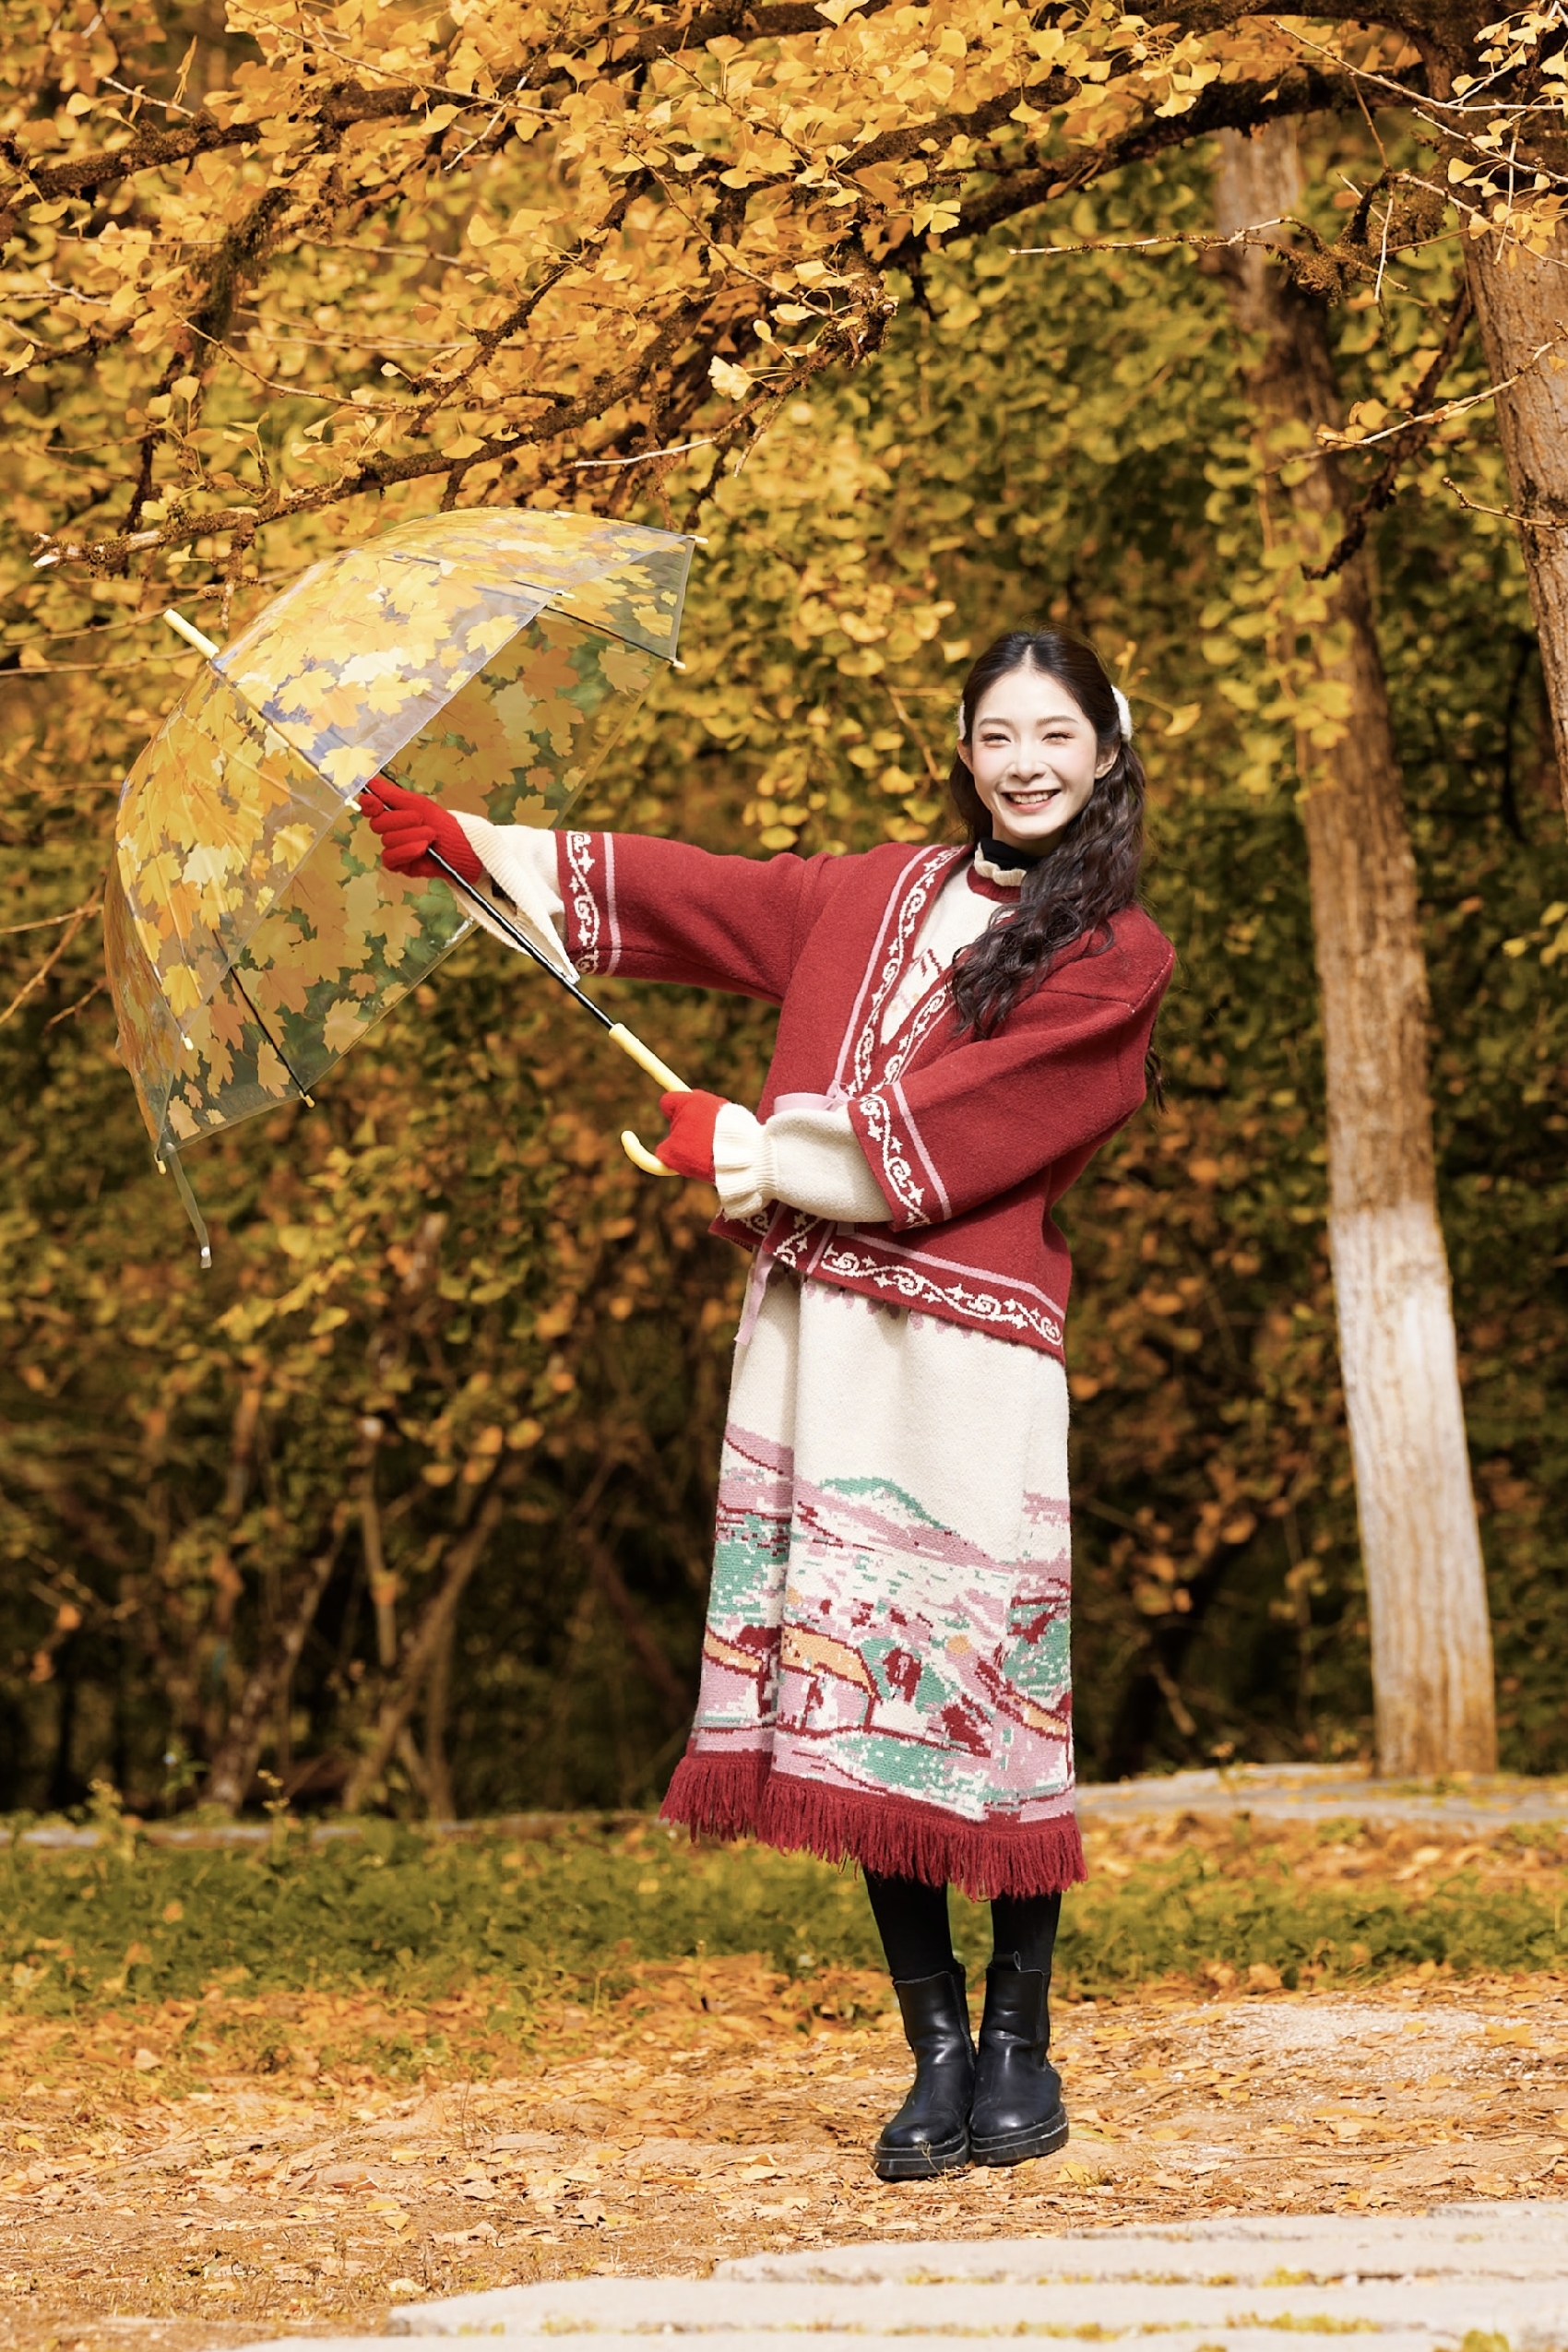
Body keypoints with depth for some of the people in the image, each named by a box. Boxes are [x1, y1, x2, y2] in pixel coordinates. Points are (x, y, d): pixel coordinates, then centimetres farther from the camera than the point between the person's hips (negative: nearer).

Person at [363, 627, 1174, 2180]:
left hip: (972, 1351, -4)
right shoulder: (870, 897, 19)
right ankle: (936, 2051, 5)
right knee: (860, 1700, -1)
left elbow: (939, 1134, -8)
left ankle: (1020, 2049, 5)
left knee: (990, 1691, -7)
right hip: (813, 1327, 4)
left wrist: (747, 1146, -4)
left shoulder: (1114, 958, 3)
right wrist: (459, 840, 18)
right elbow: (666, 893, 22)